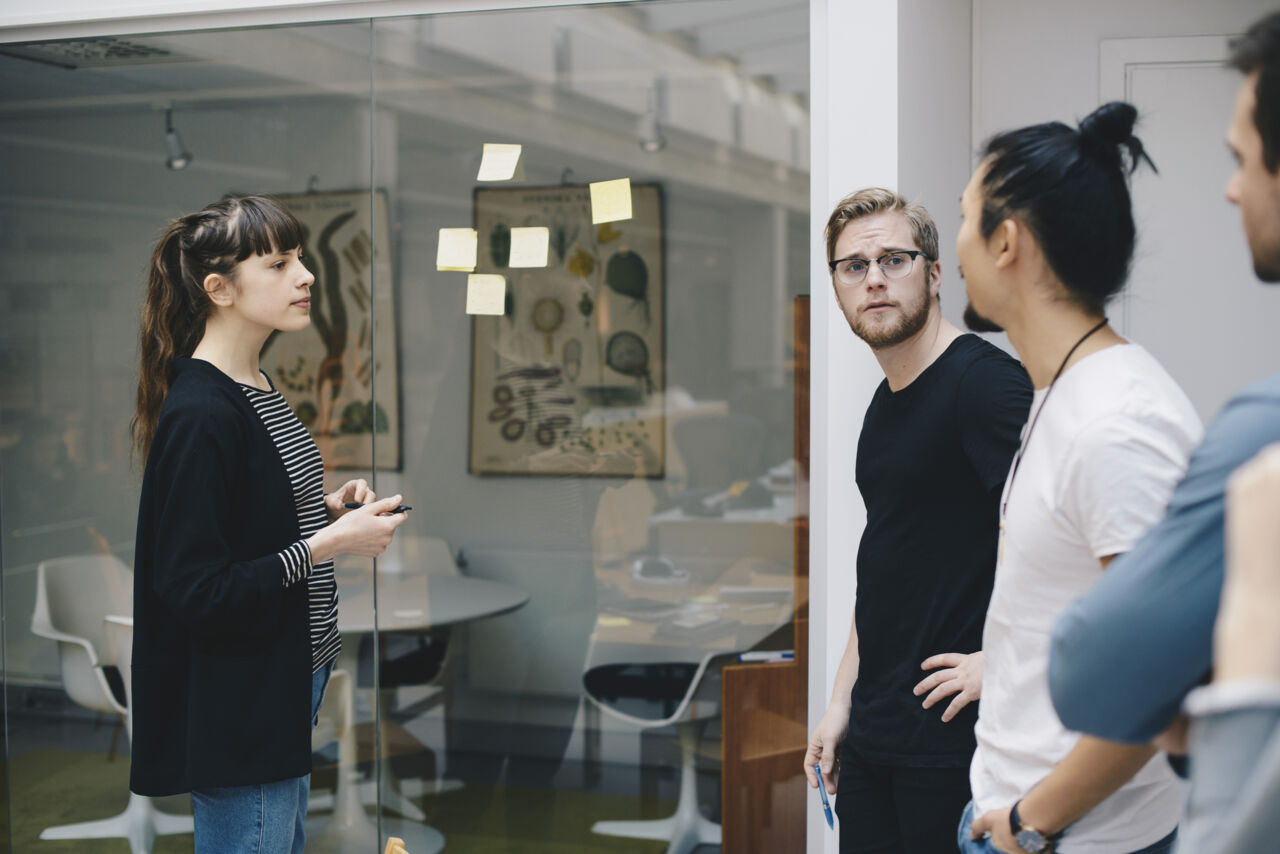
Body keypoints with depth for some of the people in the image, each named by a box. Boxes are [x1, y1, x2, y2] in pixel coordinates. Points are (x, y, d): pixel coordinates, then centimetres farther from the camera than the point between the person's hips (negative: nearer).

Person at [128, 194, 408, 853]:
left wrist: (327, 507, 4)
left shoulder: (255, 390, 9)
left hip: (291, 678, 10)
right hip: (238, 710, -10)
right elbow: (196, 590, -24)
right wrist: (329, 543, -24)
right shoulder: (200, 416, -22)